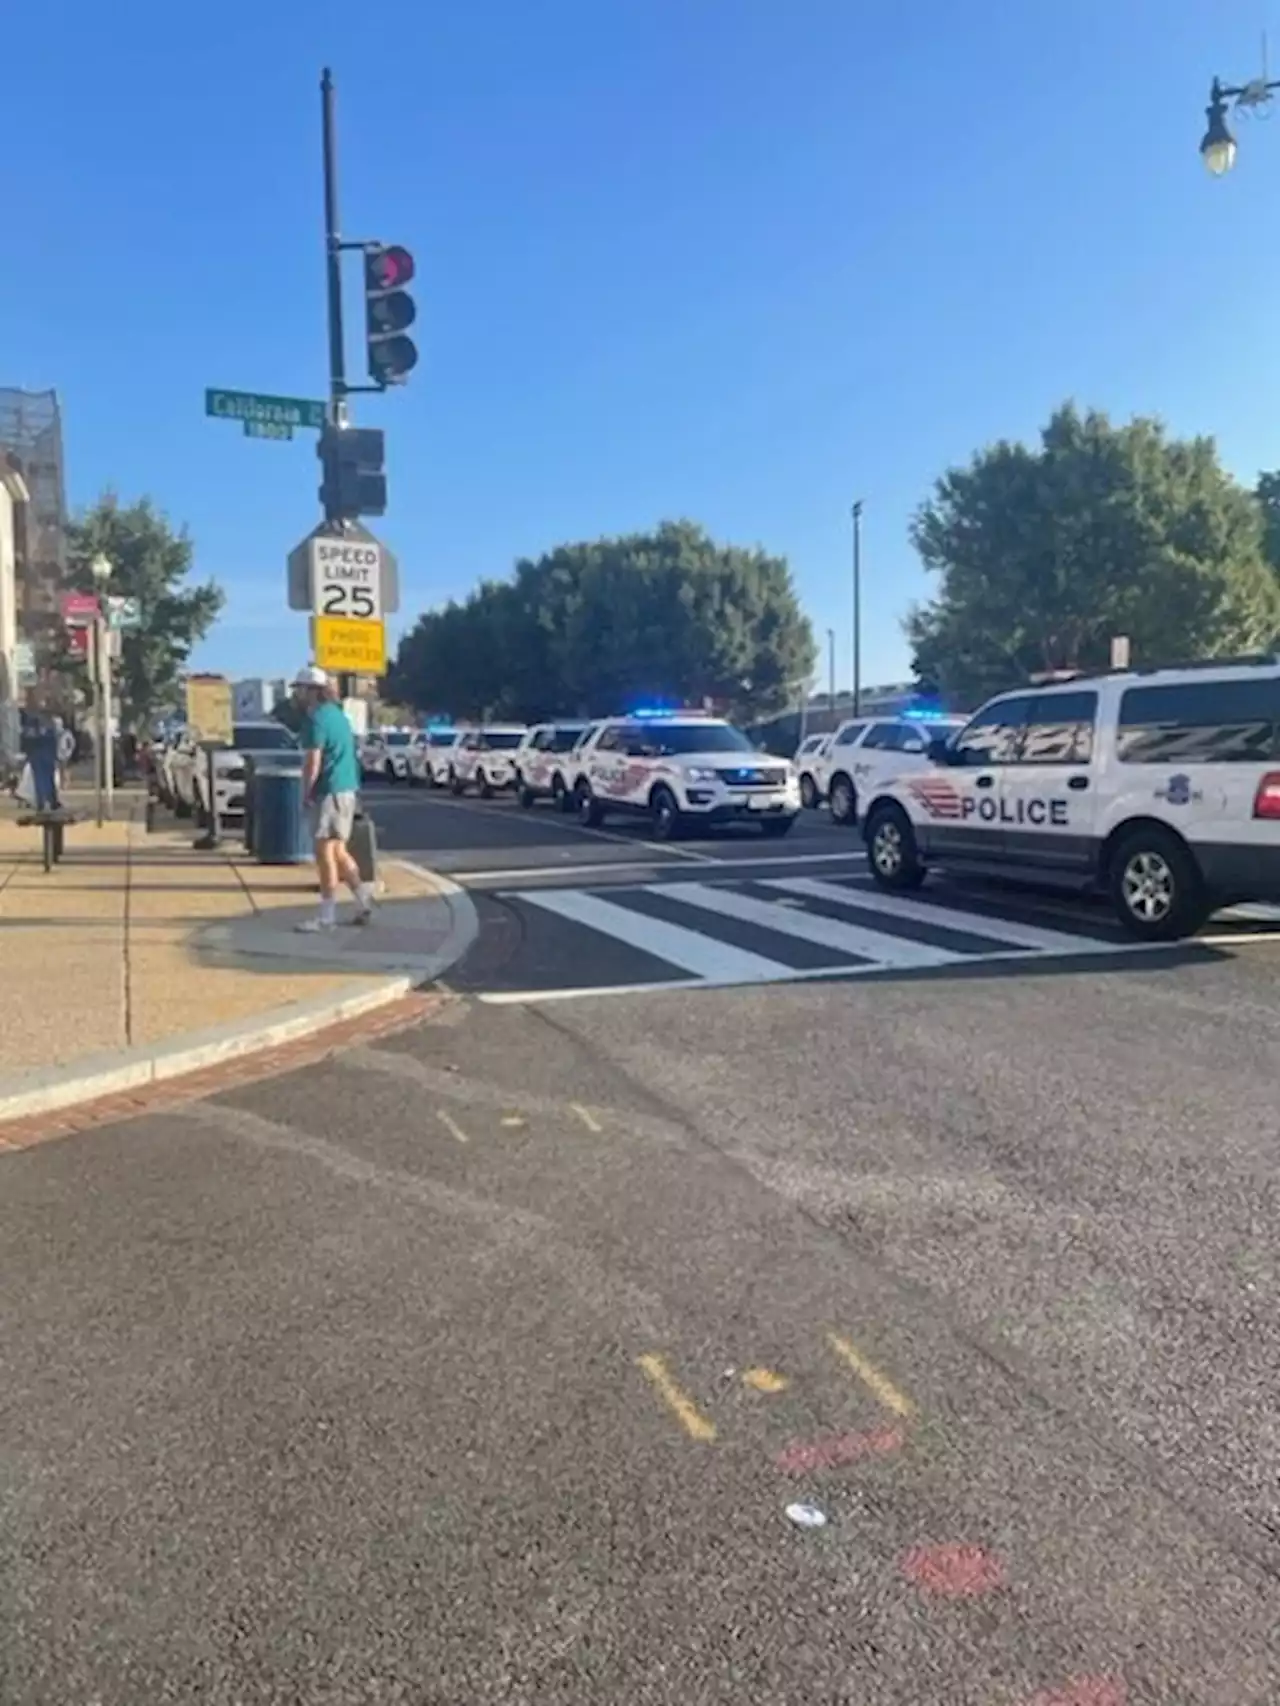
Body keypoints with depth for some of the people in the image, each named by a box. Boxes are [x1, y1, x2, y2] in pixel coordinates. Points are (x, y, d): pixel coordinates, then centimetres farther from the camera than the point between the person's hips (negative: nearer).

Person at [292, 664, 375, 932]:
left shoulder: (316, 718, -13)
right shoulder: (336, 713, 16)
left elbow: (313, 762, -18)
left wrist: (306, 792, -6)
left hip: (330, 791, -9)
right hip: (346, 788, 9)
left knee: (325, 852, -4)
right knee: (337, 851, 15)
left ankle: (327, 915, -1)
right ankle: (364, 900, 16)